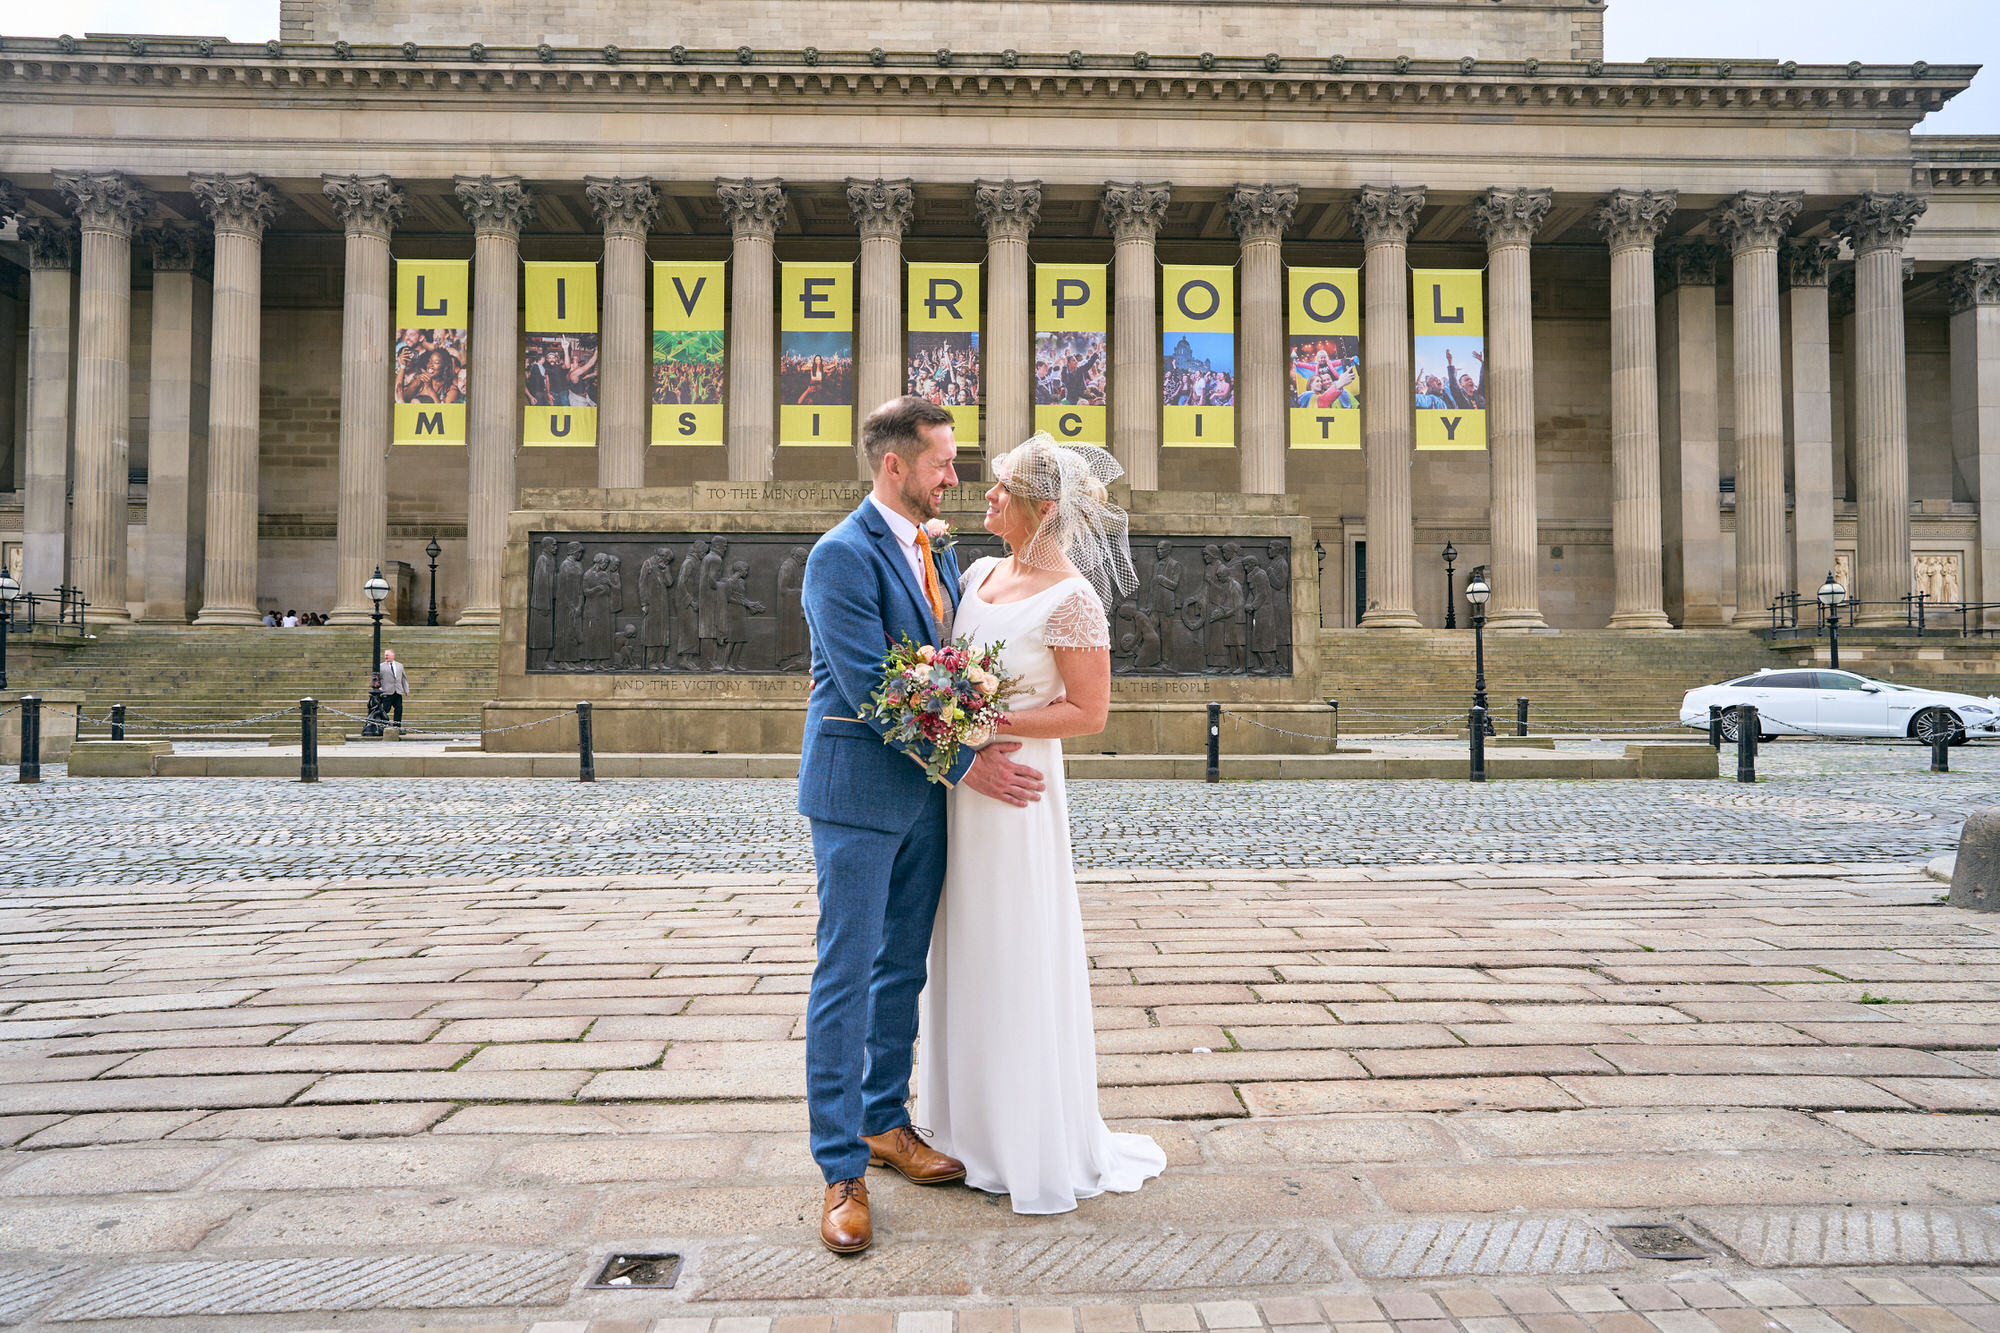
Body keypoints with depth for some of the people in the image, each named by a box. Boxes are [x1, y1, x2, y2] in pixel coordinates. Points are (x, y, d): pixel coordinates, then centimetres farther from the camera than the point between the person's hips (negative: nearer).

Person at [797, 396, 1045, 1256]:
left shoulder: (938, 552, 12)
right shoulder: (843, 555, -14)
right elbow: (870, 689, -19)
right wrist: (963, 765, -16)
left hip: (924, 793, 8)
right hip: (859, 791, -8)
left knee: (902, 970, 16)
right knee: (846, 977, 0)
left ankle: (884, 1122, 32)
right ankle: (842, 1171, 10)